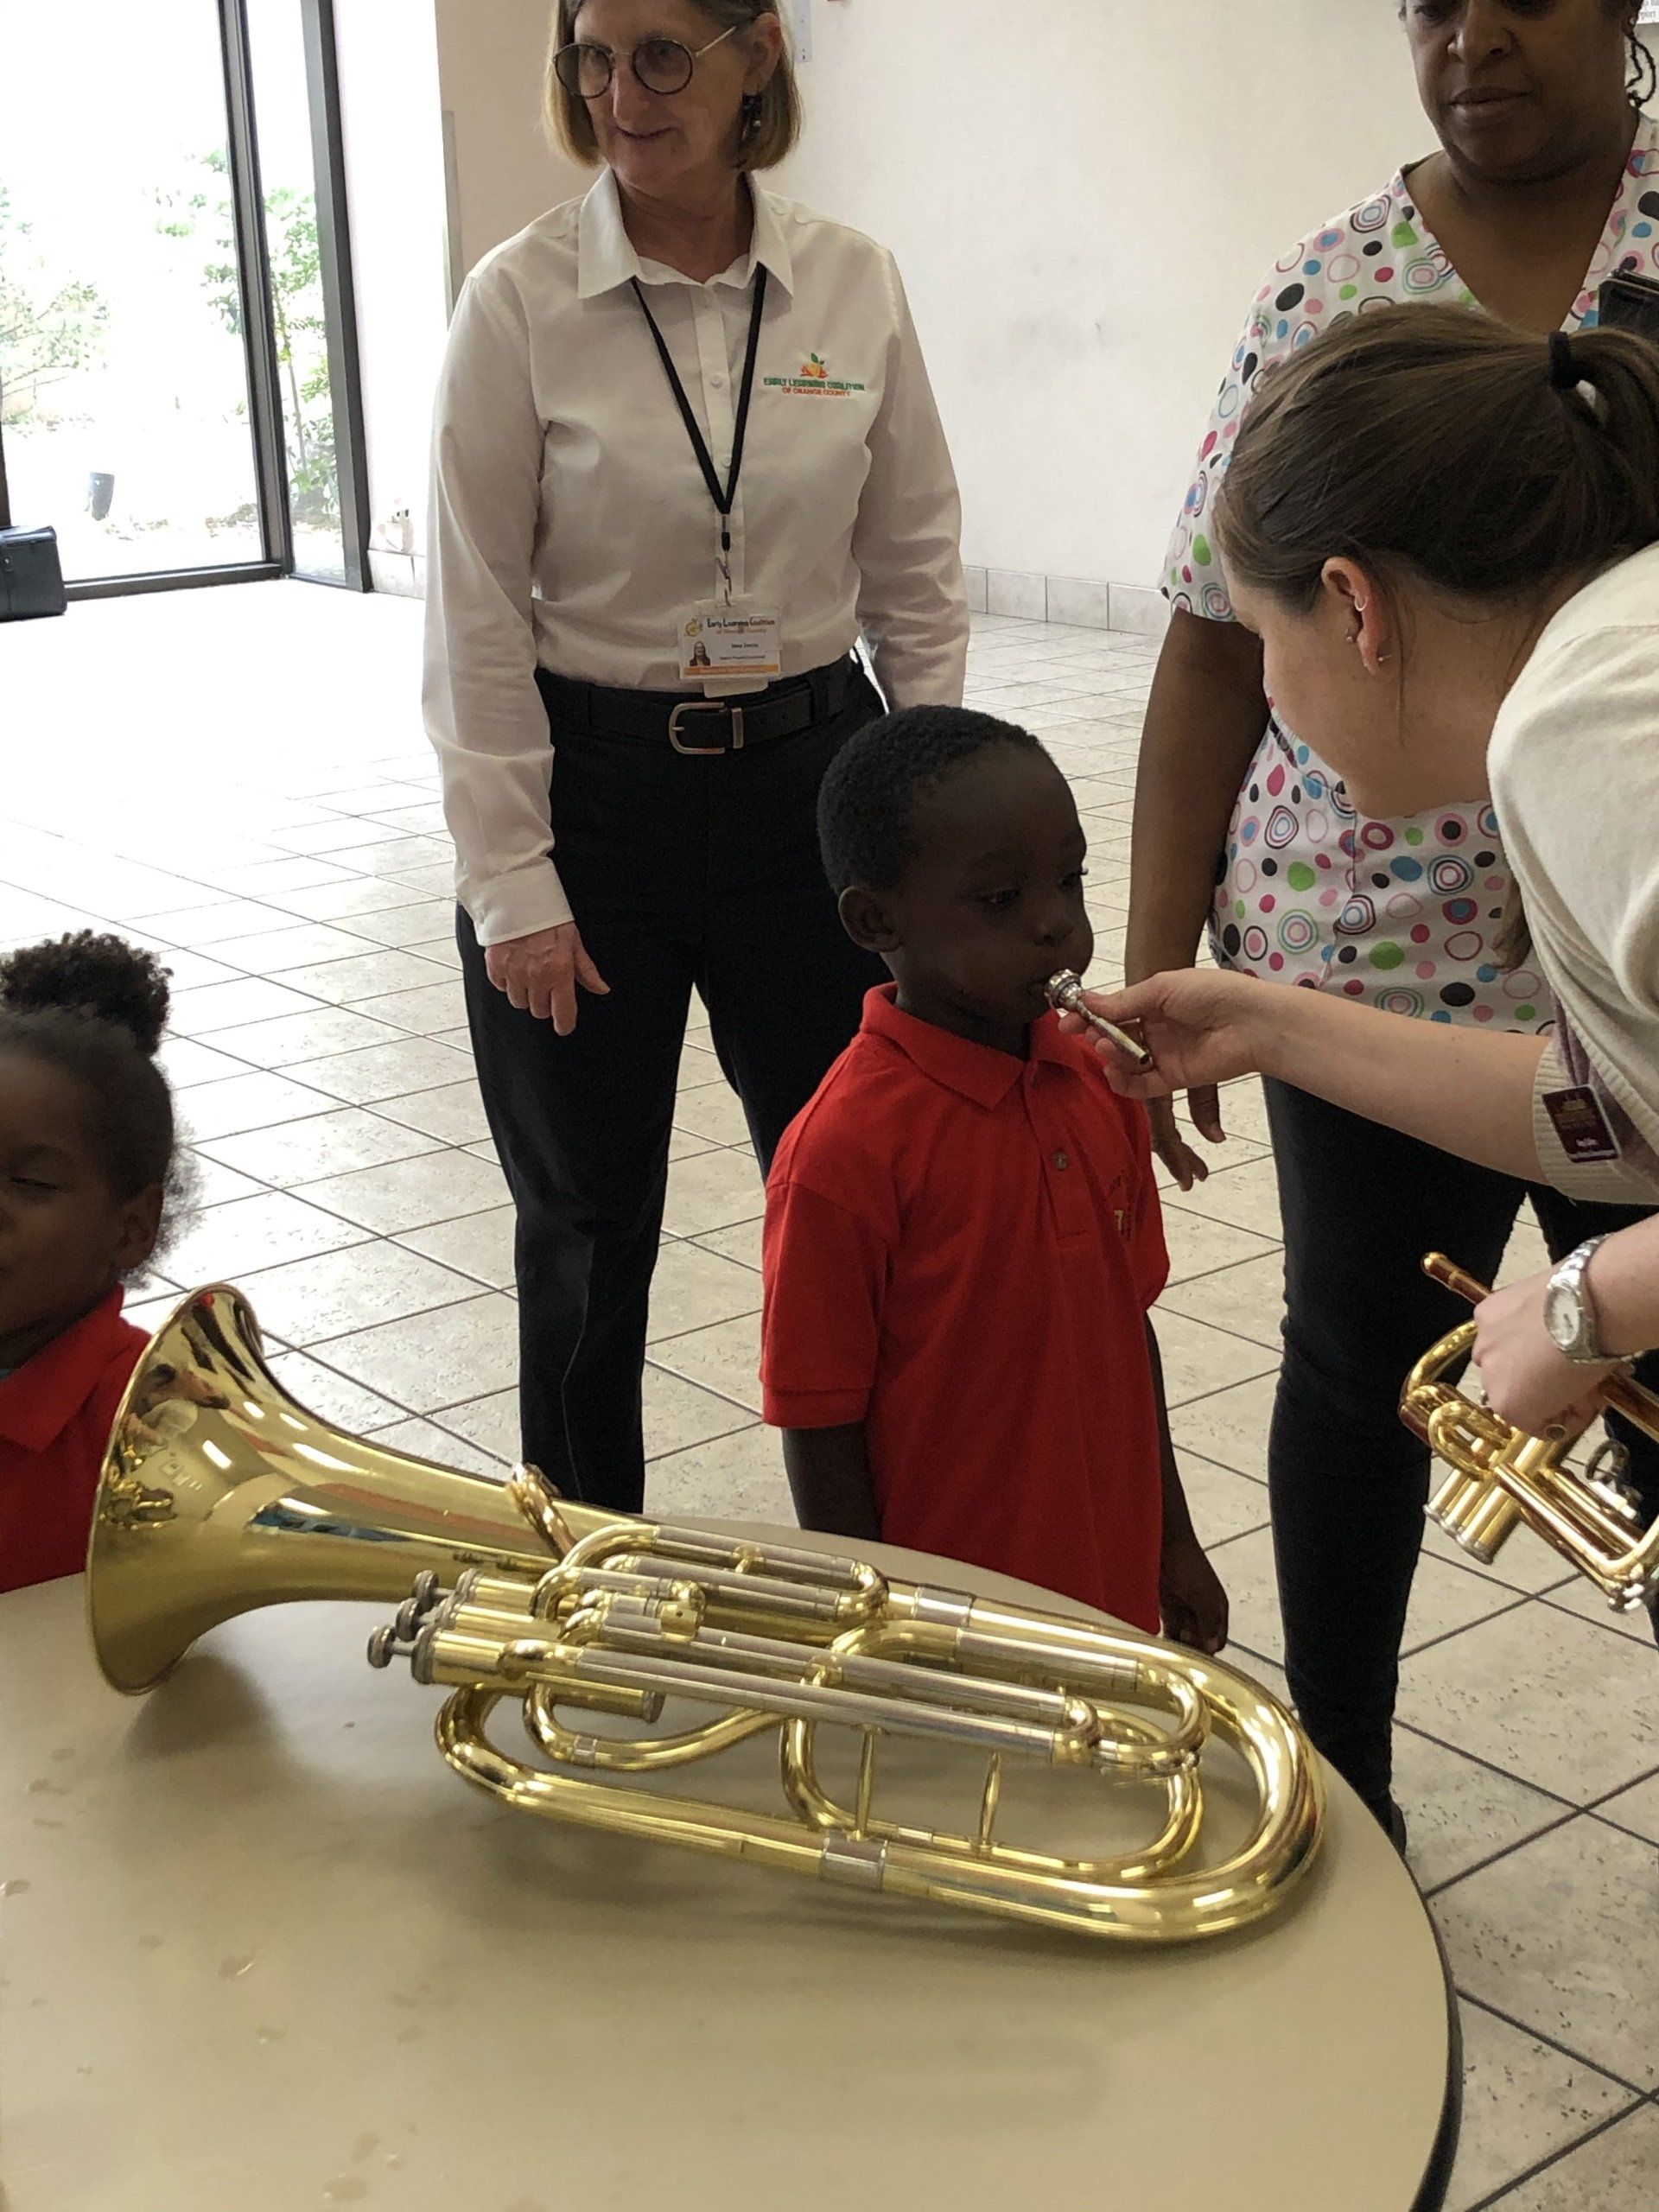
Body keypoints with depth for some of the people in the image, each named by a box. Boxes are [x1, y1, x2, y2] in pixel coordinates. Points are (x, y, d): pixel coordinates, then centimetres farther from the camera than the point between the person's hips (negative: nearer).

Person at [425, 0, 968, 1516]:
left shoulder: (856, 285, 0)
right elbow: (476, 614, -7)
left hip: (806, 775, 2)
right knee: (588, 1220, 9)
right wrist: (510, 882, -10)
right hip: (589, 787, -2)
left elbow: (917, 575, 6)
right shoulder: (521, 299, -8)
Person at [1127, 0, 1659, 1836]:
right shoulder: (1324, 294, 2)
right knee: (1360, 1378, 15)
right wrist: (1154, 966, -1)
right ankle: (1339, 1790, 37)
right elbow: (1216, 652, 2)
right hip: (1367, 962, 1)